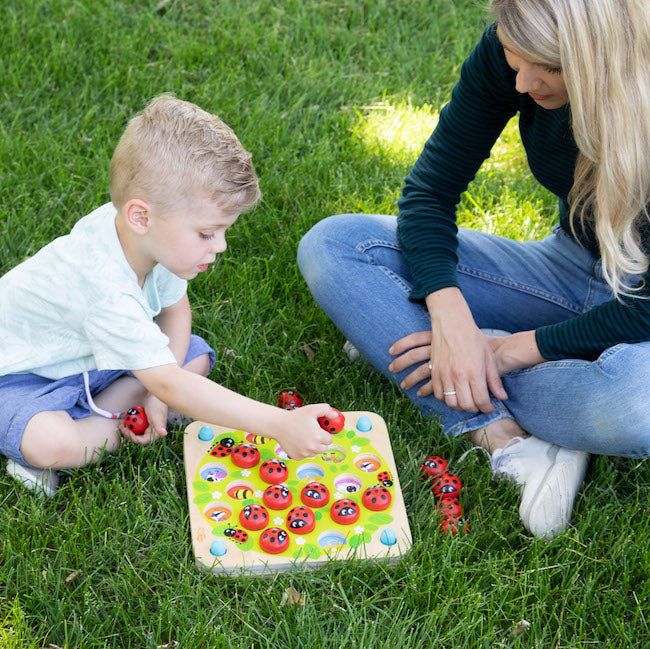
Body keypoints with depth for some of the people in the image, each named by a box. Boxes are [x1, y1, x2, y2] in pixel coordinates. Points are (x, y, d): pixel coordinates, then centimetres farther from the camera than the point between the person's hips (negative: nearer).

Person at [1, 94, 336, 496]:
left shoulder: (141, 234, -16)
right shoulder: (106, 290, -41)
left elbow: (175, 308, 3)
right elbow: (170, 386, -42)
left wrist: (158, 391, -12)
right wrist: (280, 425, -46)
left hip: (93, 358, 8)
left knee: (196, 357, -2)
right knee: (51, 443, -37)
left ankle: (89, 418, -7)